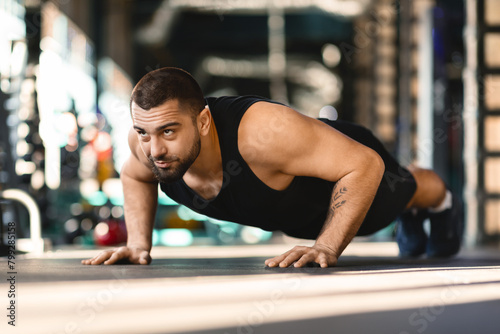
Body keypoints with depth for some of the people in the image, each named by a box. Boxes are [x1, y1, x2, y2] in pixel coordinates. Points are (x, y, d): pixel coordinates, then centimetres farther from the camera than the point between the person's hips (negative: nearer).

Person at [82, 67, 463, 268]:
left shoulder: (262, 131, -53)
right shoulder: (148, 138, -33)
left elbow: (364, 164, -46)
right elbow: (134, 176, -7)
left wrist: (327, 248, -48)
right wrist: (138, 244, -18)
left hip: (351, 160, -5)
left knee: (405, 189, 32)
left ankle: (442, 200, 68)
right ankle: (412, 219, 72)